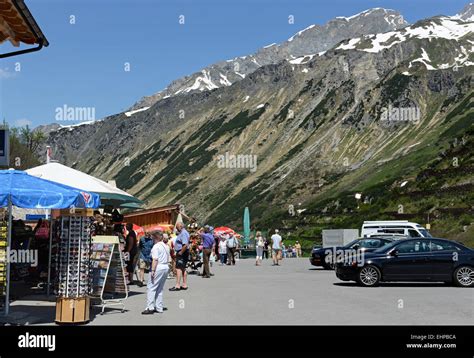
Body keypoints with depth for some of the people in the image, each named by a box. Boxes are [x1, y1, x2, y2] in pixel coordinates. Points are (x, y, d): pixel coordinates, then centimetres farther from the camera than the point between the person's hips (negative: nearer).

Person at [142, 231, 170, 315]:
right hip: (166, 267, 9)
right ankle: (159, 308, 16)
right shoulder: (165, 246, 14)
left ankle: (150, 308, -8)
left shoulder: (156, 246, -11)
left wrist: (153, 270, -17)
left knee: (151, 287, -3)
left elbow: (155, 260, -18)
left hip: (158, 268, -9)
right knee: (160, 289, 15)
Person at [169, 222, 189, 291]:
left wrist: (180, 253, -21)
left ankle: (177, 285, -10)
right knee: (183, 269, 13)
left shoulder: (183, 233, -18)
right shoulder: (182, 233, 16)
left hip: (181, 253, -11)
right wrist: (176, 251, 17)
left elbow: (185, 245, -29)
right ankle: (184, 285, 19)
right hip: (183, 253, 11)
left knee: (178, 268, -10)